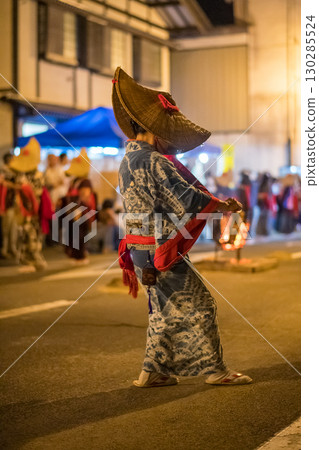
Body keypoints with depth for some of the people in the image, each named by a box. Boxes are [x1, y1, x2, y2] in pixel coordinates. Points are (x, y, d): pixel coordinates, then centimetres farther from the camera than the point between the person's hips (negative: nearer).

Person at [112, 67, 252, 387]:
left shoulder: (128, 161, 11)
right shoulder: (154, 162, -19)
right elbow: (189, 199, -22)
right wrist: (226, 206, -9)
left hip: (141, 250, 9)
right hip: (162, 251, -9)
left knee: (165, 310, 18)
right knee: (198, 306, 2)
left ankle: (153, 371, 21)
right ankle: (214, 369, 11)